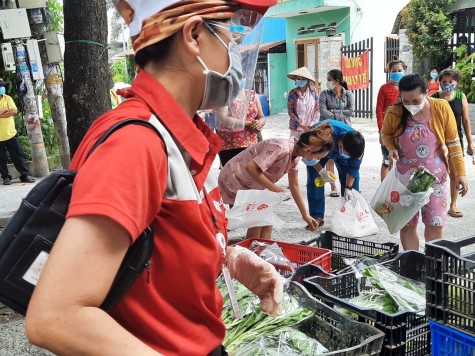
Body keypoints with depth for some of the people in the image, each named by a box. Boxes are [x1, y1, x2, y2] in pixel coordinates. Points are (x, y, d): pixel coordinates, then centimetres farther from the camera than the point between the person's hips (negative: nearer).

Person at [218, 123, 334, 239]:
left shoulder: (295, 155, -1)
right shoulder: (281, 148, -29)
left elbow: (294, 186, 8)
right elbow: (251, 168, -34)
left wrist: (305, 215, 9)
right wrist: (275, 188, -25)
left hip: (250, 184, 9)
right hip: (234, 180, -9)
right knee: (256, 223, -9)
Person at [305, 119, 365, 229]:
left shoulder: (356, 144, -35)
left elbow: (353, 167, -21)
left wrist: (348, 188, -24)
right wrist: (321, 171, -38)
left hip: (339, 151, 3)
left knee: (352, 180, -8)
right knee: (314, 180, -15)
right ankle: (317, 217, -8)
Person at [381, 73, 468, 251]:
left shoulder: (442, 108, -13)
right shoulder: (394, 112, -13)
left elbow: (453, 142, -4)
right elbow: (386, 134, 8)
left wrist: (460, 172, -3)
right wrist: (391, 148, -13)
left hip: (435, 177, 0)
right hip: (405, 178, 1)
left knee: (435, 225, 5)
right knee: (407, 225, 5)